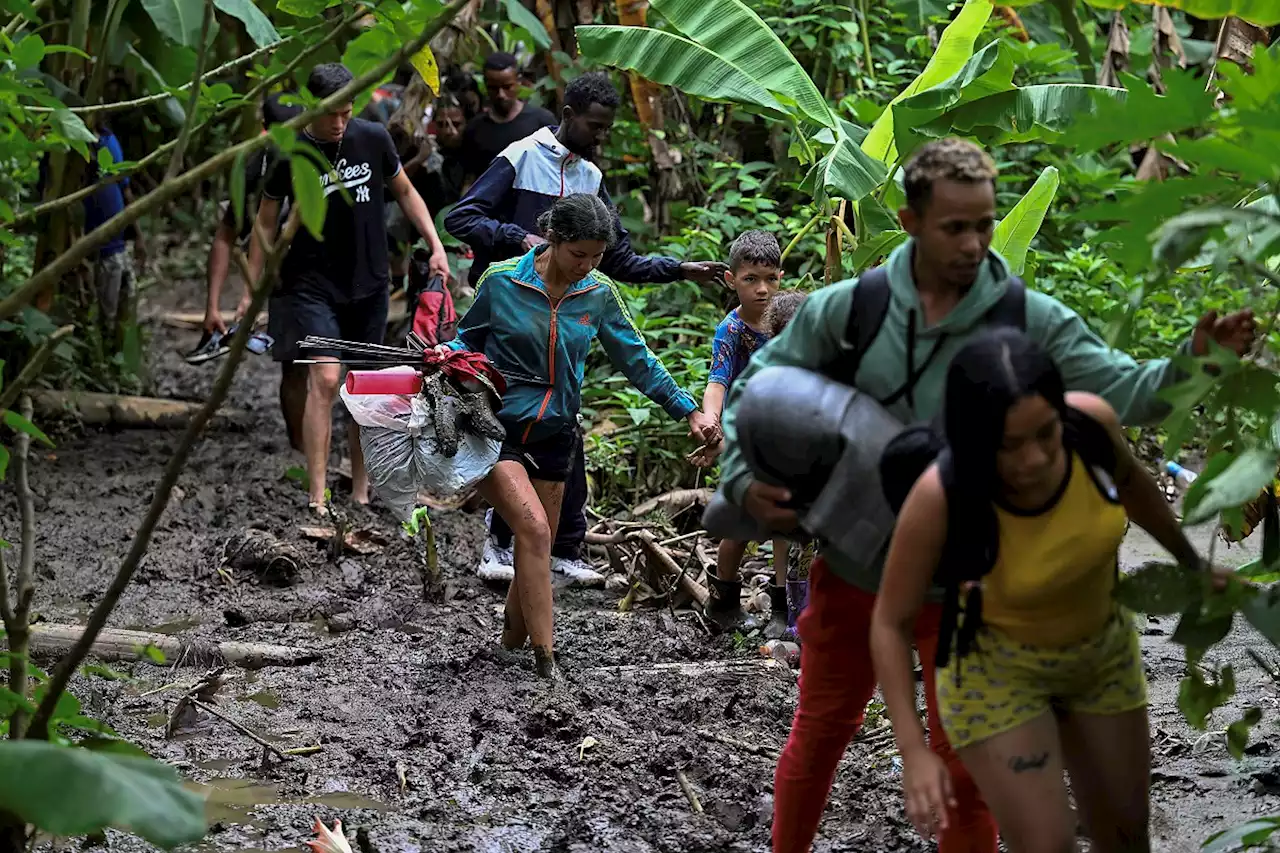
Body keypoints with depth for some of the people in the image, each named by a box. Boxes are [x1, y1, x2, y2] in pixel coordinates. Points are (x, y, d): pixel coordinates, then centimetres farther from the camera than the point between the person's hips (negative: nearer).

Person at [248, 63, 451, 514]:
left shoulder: (373, 138, -3)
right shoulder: (291, 154, -9)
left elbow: (405, 192, 12)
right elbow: (266, 222, 0)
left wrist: (435, 246, 3)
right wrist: (252, 290, -2)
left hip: (368, 284, 3)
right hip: (312, 285, -3)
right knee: (324, 379, -15)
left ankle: (361, 487, 21)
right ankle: (317, 497, -15)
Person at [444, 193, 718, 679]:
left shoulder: (598, 295, 2)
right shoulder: (501, 282, -8)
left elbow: (637, 361, 9)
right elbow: (468, 341, 5)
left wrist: (688, 410, 4)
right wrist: (443, 358, -17)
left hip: (553, 438, 5)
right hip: (495, 432, -4)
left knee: (537, 547, 9)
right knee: (535, 530, -20)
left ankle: (513, 638, 29)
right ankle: (545, 659, -17)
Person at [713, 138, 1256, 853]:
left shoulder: (1030, 321, -11)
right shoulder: (846, 309, -10)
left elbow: (1123, 391, -19)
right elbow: (755, 387, 1)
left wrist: (1192, 362, -38)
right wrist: (742, 480, -12)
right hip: (853, 570, 1)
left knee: (964, 769, 7)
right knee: (818, 736, 19)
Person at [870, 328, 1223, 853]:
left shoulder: (1091, 422, -27)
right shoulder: (941, 497, -35)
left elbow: (1130, 481, -1)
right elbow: (890, 621, -21)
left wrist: (1191, 561, 15)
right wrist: (914, 751, -30)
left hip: (1103, 651, 4)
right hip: (995, 667, -4)